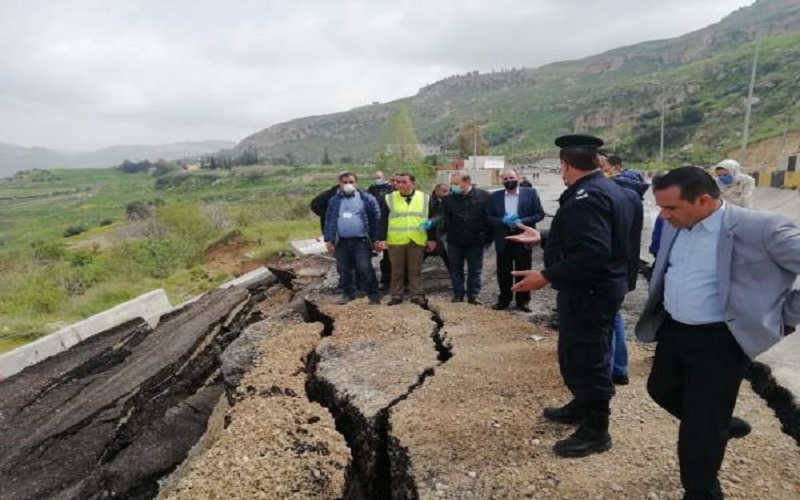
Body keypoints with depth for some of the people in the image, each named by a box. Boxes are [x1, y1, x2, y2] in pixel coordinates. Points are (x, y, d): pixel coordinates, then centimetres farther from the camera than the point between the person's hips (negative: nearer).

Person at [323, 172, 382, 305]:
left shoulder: (366, 198, -2)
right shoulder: (334, 200, 8)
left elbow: (376, 218, -3)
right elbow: (329, 220, 9)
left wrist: (375, 239, -7)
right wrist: (329, 239, 2)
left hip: (361, 241, -4)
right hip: (342, 242, 4)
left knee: (365, 268, -7)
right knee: (345, 270, 12)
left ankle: (373, 294, 3)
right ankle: (348, 293, 26)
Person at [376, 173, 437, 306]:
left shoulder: (425, 198, 5)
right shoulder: (388, 199, 3)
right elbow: (383, 221, 2)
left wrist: (432, 239, 4)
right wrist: (382, 239, -6)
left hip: (417, 241, 0)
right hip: (395, 241, 0)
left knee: (416, 270, 7)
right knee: (397, 271, 8)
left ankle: (416, 295, 15)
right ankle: (396, 295, 17)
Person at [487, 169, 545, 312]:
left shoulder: (530, 193, -1)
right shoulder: (494, 196, 4)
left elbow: (539, 214, -3)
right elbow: (488, 218, 2)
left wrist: (522, 222, -16)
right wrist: (503, 221, -16)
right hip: (503, 239, 2)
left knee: (523, 271, 6)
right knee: (503, 272, 7)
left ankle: (523, 301, 17)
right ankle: (504, 299, 20)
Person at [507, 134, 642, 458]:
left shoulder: (586, 196, -23)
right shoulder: (608, 189, 11)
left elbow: (591, 252, -33)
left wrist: (546, 277, -28)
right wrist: (541, 238, 24)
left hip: (589, 291, -11)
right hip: (600, 286, 11)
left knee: (586, 358, 2)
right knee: (579, 353, 23)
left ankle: (595, 430, 17)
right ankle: (583, 406, 41)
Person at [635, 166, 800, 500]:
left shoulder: (762, 229, -21)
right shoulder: (676, 225, 1)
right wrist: (658, 308, 11)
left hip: (720, 341, -7)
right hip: (673, 330, 7)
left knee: (699, 428, 3)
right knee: (661, 390, 24)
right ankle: (722, 425, 50)